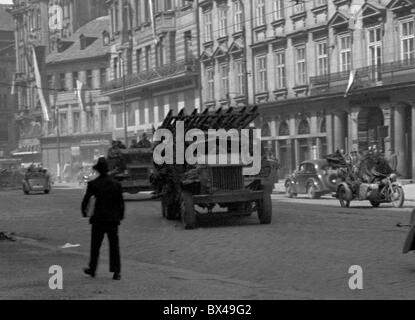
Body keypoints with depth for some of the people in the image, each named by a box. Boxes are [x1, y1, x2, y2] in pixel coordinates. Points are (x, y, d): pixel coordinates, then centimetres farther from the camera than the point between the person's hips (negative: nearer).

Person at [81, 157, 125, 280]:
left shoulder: (93, 184, -8)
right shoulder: (116, 184, -2)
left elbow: (85, 200, -7)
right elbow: (121, 202, 1)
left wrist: (84, 211, 11)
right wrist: (120, 217, 11)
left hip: (98, 219, -1)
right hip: (113, 219, 1)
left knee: (95, 246, 13)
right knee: (114, 246, 3)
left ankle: (92, 269, 24)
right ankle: (116, 272, -3)